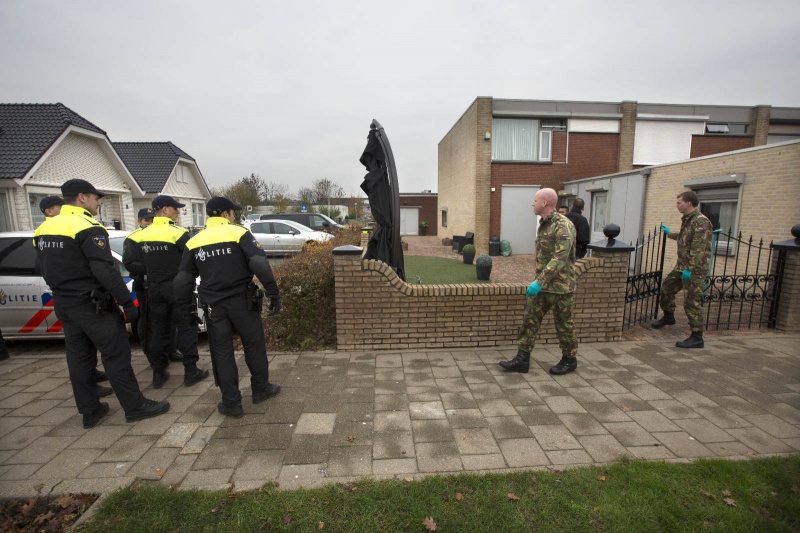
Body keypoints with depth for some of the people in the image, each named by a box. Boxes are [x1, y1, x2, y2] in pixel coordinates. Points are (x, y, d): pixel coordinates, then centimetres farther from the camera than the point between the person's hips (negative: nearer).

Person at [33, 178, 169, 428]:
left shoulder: (44, 229, 11)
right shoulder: (88, 229, -16)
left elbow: (47, 270, 18)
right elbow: (106, 271, -24)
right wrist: (127, 302, -22)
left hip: (64, 305, 9)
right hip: (93, 305, -9)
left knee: (78, 358, 14)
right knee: (116, 356, -2)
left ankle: (89, 411, 24)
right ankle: (135, 406, 6)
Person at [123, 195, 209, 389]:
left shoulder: (140, 235, 3)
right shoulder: (177, 233, -14)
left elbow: (129, 262, -2)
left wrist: (150, 271, 10)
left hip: (155, 290, 5)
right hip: (178, 288, -5)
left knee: (159, 331, 14)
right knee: (186, 330, 3)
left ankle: (158, 374, 21)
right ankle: (191, 372, 8)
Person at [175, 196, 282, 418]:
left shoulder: (194, 242, 7)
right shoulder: (239, 233, -7)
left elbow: (183, 280, 8)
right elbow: (260, 265, -19)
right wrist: (274, 294, -15)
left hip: (213, 306, 3)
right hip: (242, 302, -3)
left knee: (222, 353, 12)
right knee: (254, 346, 14)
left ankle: (231, 403, 20)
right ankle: (260, 389, 29)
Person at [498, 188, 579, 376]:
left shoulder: (563, 225, -18)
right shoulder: (543, 224, 10)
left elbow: (559, 259, -26)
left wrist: (539, 282, -30)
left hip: (560, 286, -8)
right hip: (542, 284, 8)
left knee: (563, 325, 8)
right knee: (530, 320, 5)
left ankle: (569, 360, 28)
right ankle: (522, 359, 11)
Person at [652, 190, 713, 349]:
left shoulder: (701, 222, -17)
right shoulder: (686, 219, 13)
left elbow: (698, 249, -24)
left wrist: (689, 269, -27)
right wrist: (669, 233, 44)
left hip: (695, 270, -10)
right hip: (681, 266, 10)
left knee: (692, 302, -7)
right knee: (666, 287, 20)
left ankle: (697, 337, 1)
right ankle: (668, 316, 41)